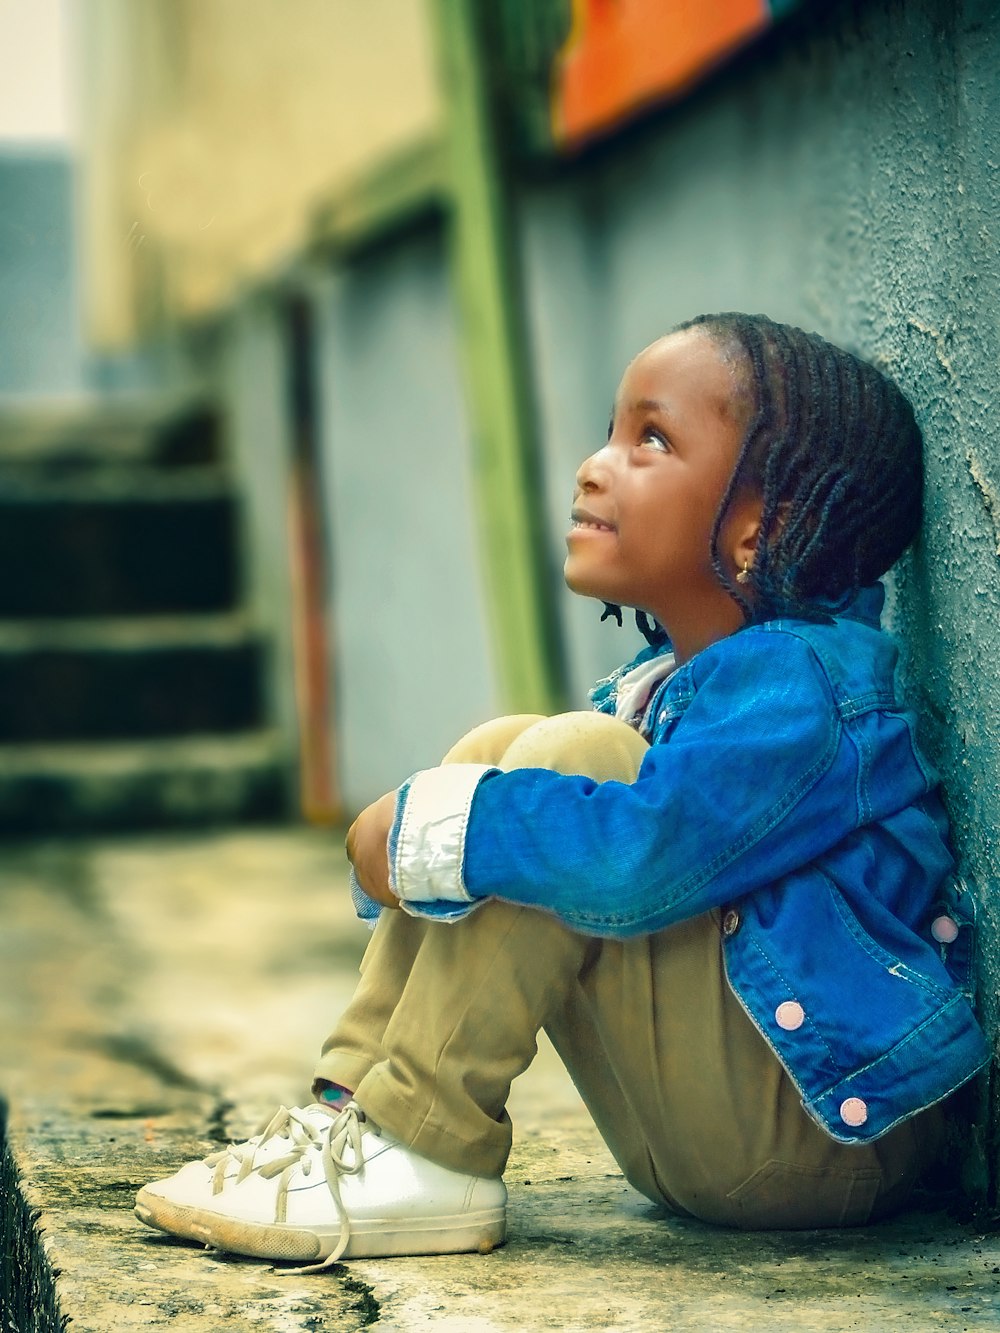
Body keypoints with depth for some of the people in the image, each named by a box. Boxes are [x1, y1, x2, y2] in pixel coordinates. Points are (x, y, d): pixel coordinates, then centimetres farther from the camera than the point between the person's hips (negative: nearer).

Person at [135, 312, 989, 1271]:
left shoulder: (796, 684, -19)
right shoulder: (663, 683, 11)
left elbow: (642, 861, -35)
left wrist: (423, 829, -22)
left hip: (835, 1136, -9)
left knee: (573, 752, -23)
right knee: (496, 750, 2)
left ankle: (422, 1156, -19)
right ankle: (350, 1105, -5)